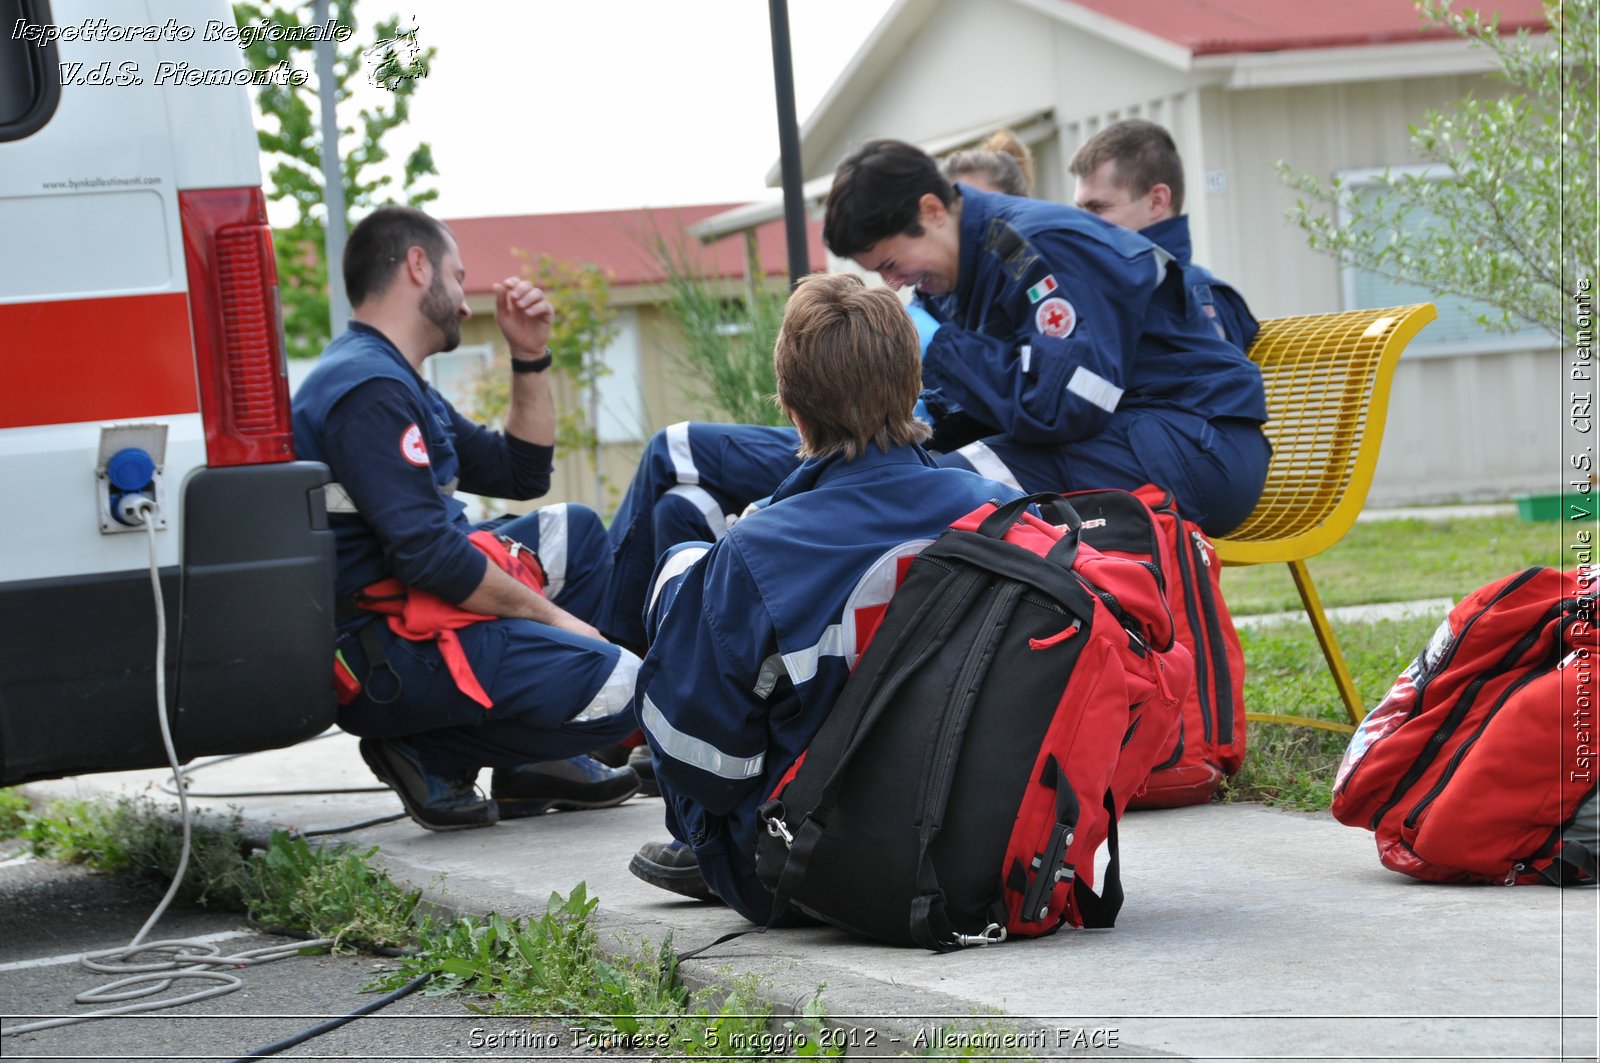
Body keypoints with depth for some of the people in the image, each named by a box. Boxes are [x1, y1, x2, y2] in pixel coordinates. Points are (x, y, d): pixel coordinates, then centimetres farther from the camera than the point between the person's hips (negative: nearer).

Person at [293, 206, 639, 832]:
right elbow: (427, 557, -23)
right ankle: (430, 756, -5)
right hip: (383, 657, -11)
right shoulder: (369, 388, -16)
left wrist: (530, 357, 15)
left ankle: (533, 763, 12)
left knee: (574, 531, 24)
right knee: (621, 687, -20)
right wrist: (549, 615, -13)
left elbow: (522, 474, 25)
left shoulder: (398, 383, 19)